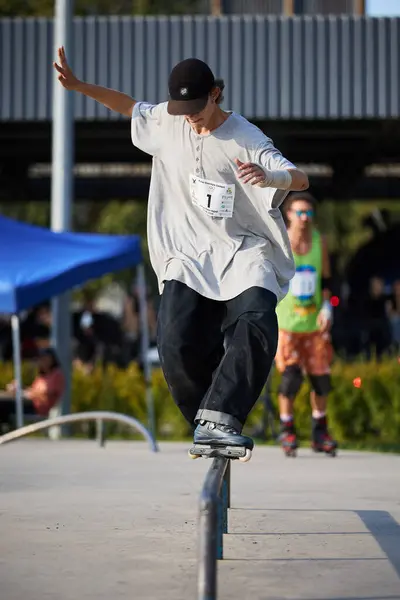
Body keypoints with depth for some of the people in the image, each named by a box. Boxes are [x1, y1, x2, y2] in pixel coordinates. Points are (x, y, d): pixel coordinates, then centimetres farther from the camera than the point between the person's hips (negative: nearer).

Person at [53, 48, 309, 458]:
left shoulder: (246, 139, -11)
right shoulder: (165, 122, 6)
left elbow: (300, 179, -24)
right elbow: (129, 107, 28)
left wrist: (270, 178, -47)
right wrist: (79, 86, 17)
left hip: (244, 253, -3)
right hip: (188, 255, 3)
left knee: (255, 325, -32)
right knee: (177, 343, -19)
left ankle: (218, 419, -38)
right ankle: (207, 421, 0)